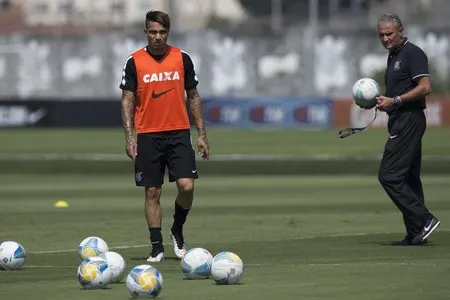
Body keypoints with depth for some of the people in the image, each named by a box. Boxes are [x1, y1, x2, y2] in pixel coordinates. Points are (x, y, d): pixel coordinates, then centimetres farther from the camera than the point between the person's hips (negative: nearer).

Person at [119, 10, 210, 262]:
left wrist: (202, 134, 6)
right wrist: (129, 137, -8)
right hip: (148, 136, -1)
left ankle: (178, 230, 13)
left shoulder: (182, 58, 4)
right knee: (152, 192, 1)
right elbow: (127, 100, 2)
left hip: (179, 133, 1)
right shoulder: (135, 62, 0)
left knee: (186, 186, -12)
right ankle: (157, 246, 9)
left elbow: (193, 97, 10)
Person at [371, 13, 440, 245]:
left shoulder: (412, 53, -10)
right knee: (408, 178, 9)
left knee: (389, 175, -15)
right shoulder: (393, 56, 19)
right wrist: (383, 101, 10)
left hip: (410, 119, -10)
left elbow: (425, 87, -19)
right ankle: (415, 234, 11)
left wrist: (395, 101, -21)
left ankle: (424, 220, -15)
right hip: (400, 121, 10)